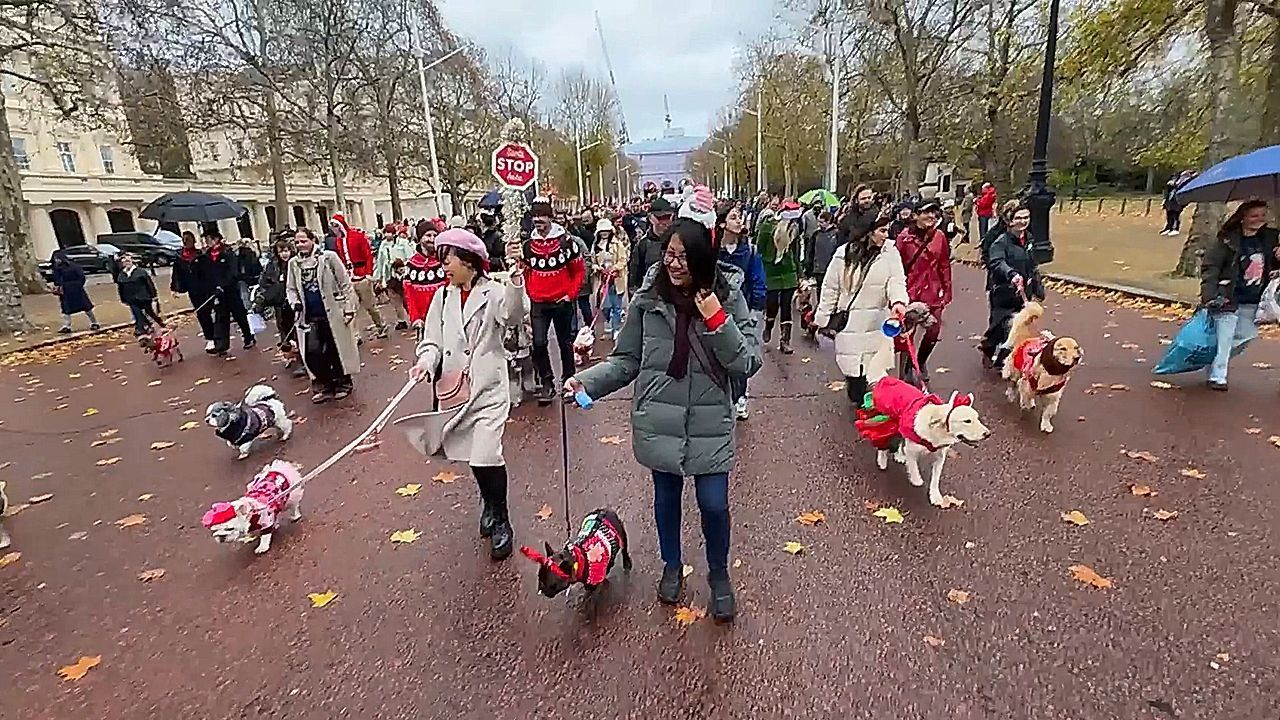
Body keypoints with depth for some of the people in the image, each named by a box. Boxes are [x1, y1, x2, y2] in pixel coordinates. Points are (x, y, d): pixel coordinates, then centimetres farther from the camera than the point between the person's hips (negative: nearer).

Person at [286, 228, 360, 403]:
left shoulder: (328, 257, -6)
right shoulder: (293, 263, 6)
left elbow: (345, 284, -5)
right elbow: (290, 288, 17)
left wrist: (349, 307, -8)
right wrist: (295, 302, -3)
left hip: (332, 313, -3)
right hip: (309, 316, 3)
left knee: (336, 349, 7)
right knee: (312, 352, -6)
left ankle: (343, 382, 26)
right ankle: (324, 384, 13)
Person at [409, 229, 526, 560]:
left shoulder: (494, 291, -7)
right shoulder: (443, 296, 9)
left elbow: (512, 317, -28)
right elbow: (433, 340, 9)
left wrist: (515, 279, -42)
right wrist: (426, 360, -13)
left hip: (488, 386, -5)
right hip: (454, 386, 6)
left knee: (486, 456, -12)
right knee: (472, 455, 15)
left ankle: (500, 520, 11)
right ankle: (490, 504, 40)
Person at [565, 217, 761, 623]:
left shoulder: (727, 297, -9)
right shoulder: (649, 298, -8)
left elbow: (748, 363, -12)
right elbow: (626, 360, 0)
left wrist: (717, 321, -23)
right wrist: (587, 381, -14)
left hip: (709, 424, -1)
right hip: (659, 422, 2)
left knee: (713, 504, 5)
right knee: (666, 496, 19)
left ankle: (719, 575, 36)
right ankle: (672, 566, 46)